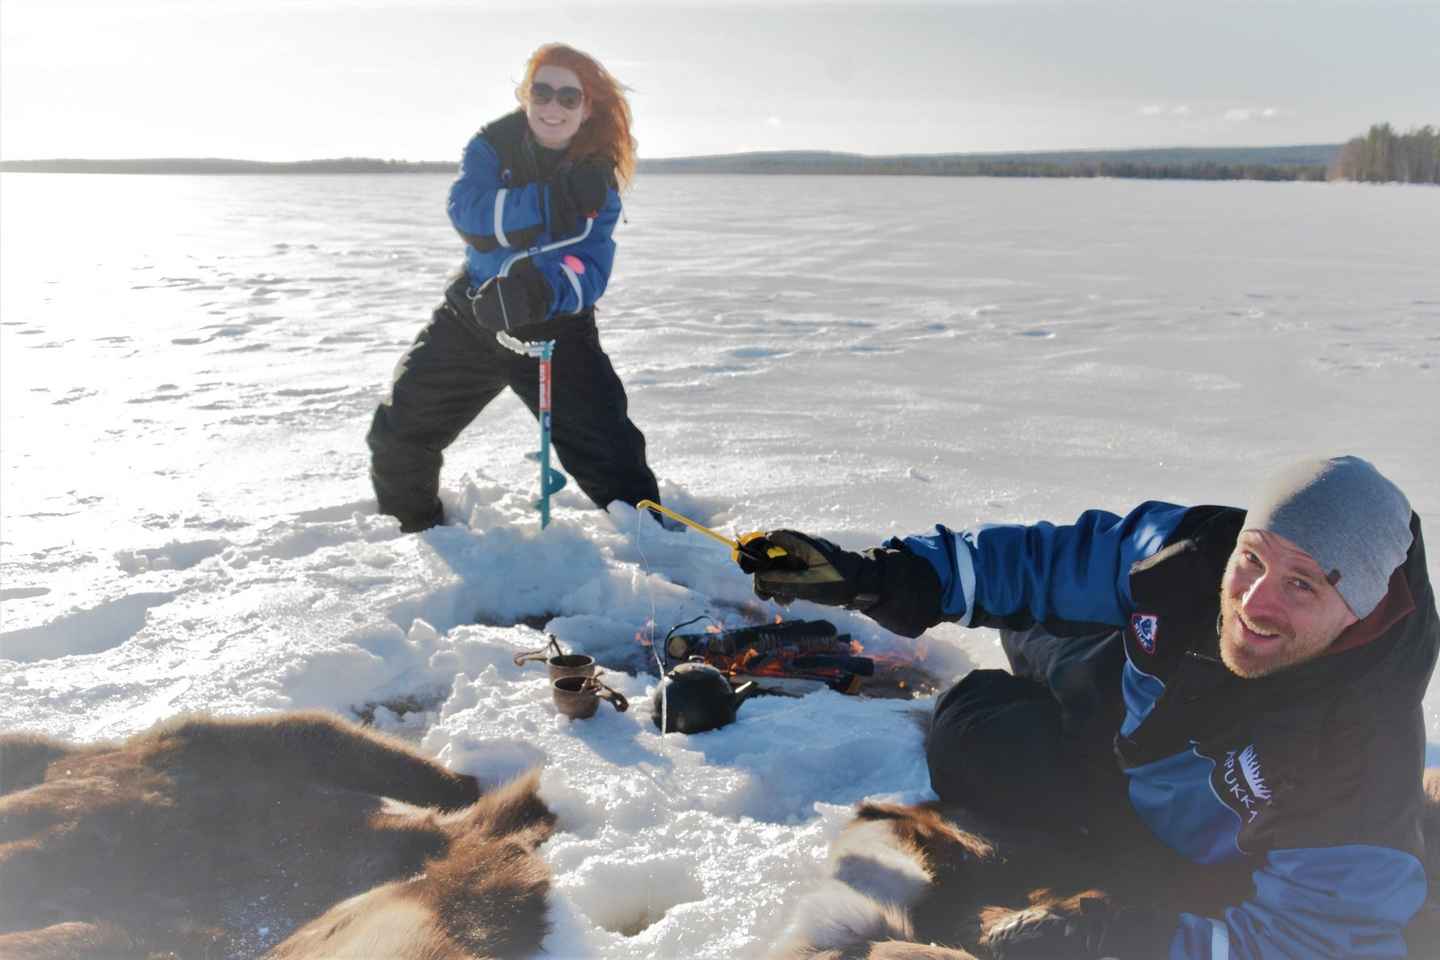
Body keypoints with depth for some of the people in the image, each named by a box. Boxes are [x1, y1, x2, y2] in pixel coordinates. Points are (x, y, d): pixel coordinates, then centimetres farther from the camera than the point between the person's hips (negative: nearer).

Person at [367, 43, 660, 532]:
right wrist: (555, 200, -40)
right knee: (397, 436, 6)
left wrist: (541, 292, -43)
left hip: (557, 329, -1)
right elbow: (468, 212, -29)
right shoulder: (492, 147, -10)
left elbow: (590, 270, -21)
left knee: (609, 450, -12)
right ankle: (413, 528, 33)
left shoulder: (599, 179, -10)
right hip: (471, 318, 2)